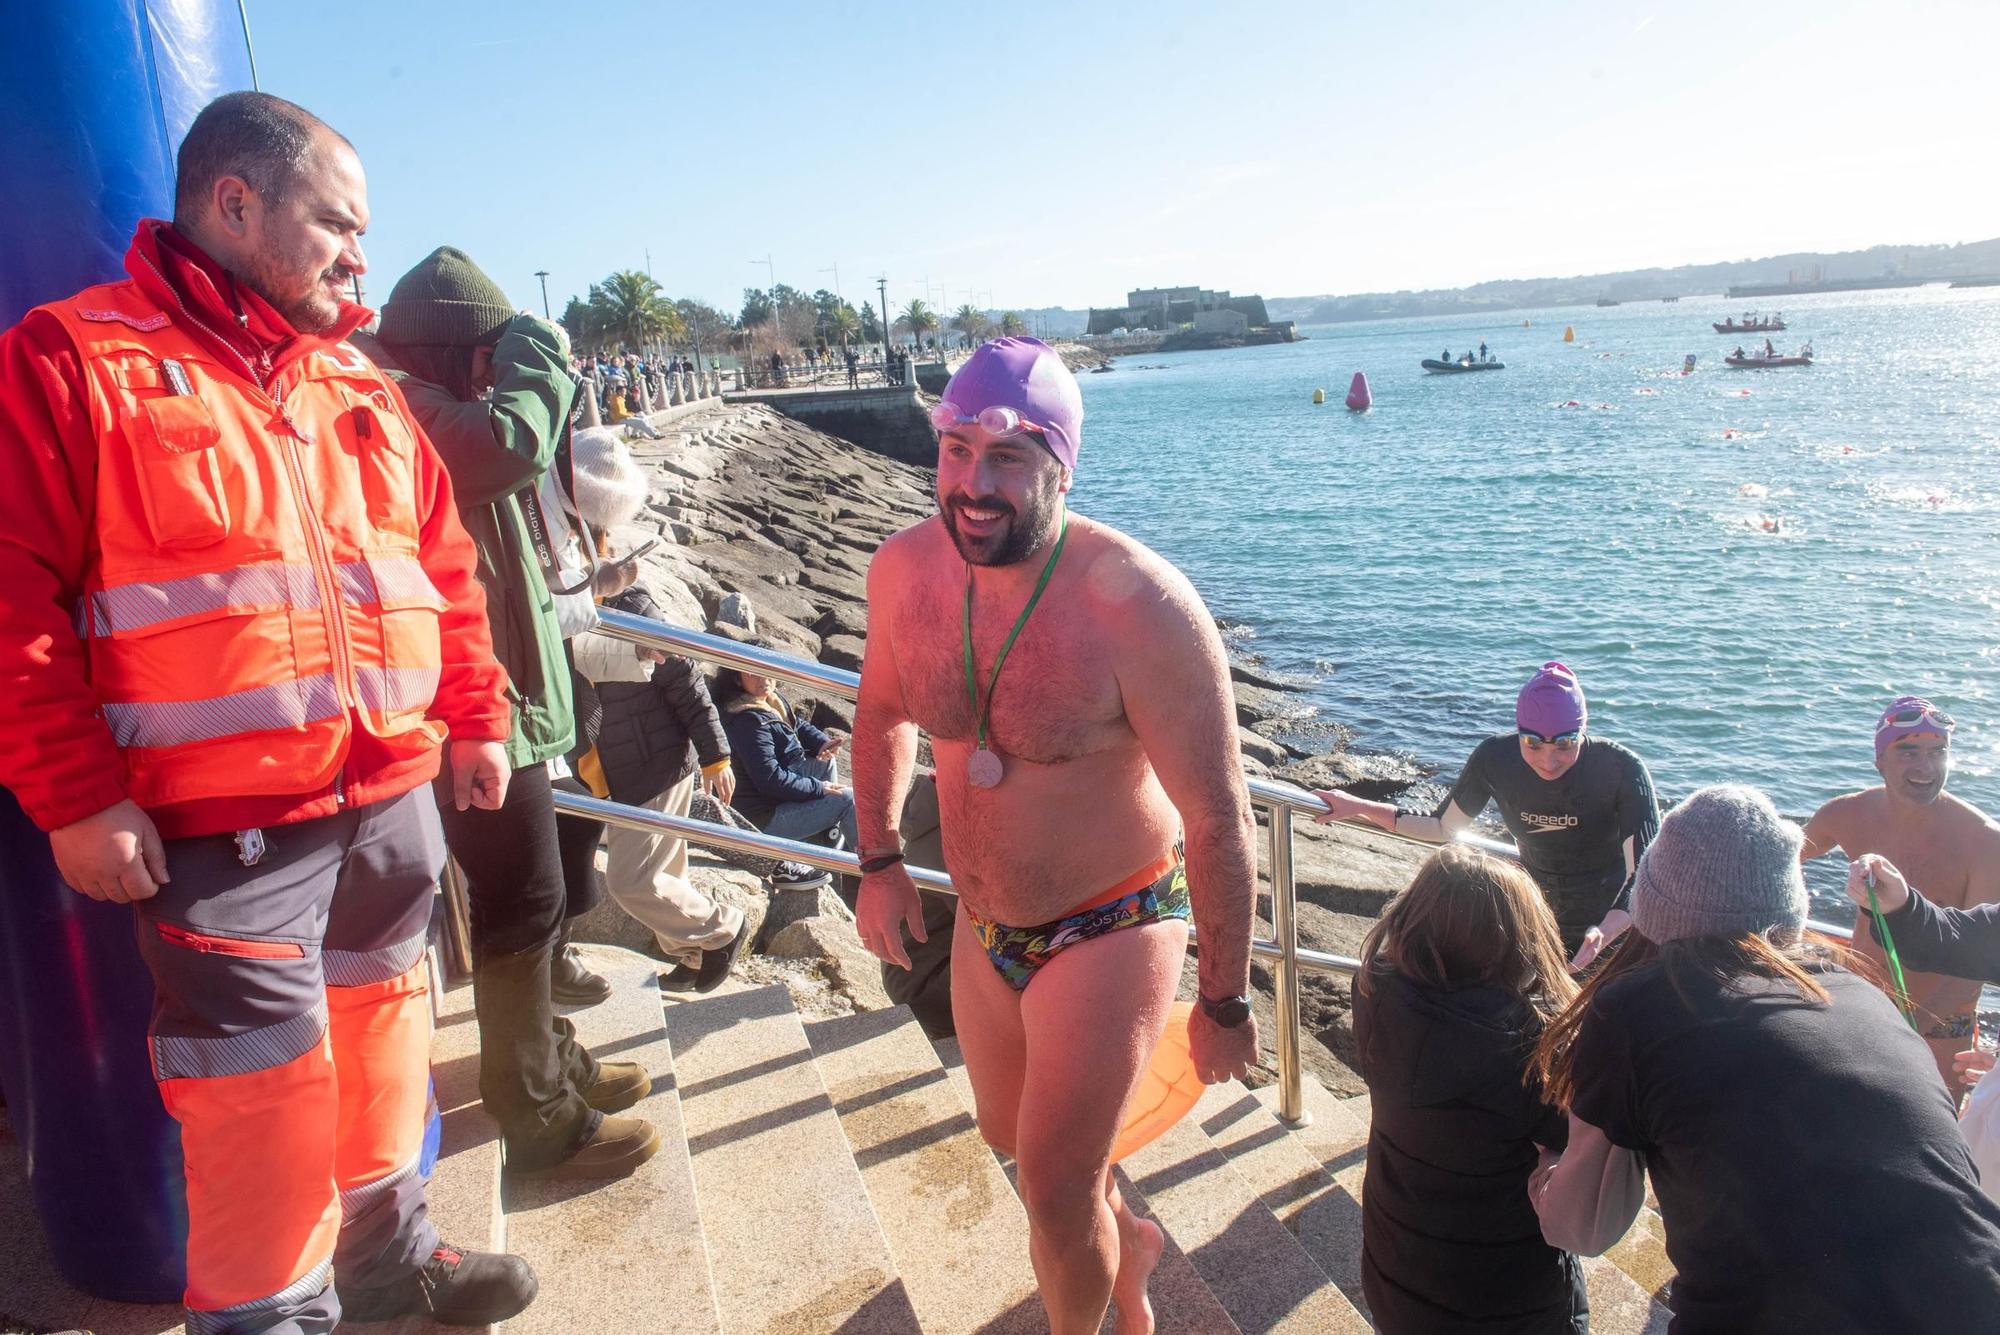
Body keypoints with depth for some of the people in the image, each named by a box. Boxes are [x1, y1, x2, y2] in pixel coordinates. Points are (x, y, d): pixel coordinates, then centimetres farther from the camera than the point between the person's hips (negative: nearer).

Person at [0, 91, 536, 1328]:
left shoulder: (359, 387, 13)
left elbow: (446, 564, 16)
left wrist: (474, 719, 13)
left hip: (392, 796, 6)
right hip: (222, 825, -6)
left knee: (385, 1029, 19)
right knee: (264, 1076, 3)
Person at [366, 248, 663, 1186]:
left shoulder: (429, 409, 16)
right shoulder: (403, 410, -19)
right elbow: (516, 442, -34)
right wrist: (537, 353, -17)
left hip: (501, 692, 11)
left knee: (527, 898, 21)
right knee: (521, 907, -2)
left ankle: (545, 1056, 39)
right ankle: (541, 1121, 13)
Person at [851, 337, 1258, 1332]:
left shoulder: (1141, 607, -29)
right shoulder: (905, 569, -12)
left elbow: (1218, 817, -21)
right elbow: (883, 712, 9)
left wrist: (1226, 1002, -14)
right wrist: (879, 860, 4)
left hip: (1109, 929, -6)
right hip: (983, 925, 7)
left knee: (1052, 1194, 1)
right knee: (1009, 1133, 27)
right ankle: (1124, 1241, 60)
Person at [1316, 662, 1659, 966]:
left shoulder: (1621, 770, -26)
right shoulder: (1496, 758, -18)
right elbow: (1444, 828, -2)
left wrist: (1605, 931, -47)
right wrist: (1359, 808, -9)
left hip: (1613, 927, -2)